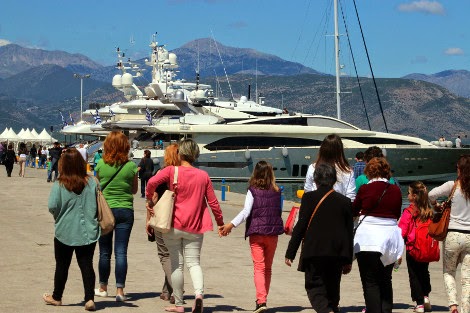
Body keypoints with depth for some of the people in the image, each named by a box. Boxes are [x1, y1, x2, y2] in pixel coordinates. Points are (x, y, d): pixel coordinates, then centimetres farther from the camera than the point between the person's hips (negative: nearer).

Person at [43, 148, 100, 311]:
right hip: (88, 232, 1)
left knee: (62, 266, 14)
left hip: (65, 232, -1)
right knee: (87, 265, 5)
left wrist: (59, 215, 3)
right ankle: (89, 299, -2)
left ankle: (56, 297, 29)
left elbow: (52, 206, -18)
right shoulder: (92, 183, -7)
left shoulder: (59, 185, -13)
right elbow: (99, 205, -1)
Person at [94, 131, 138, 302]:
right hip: (125, 210, 0)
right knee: (121, 252, 1)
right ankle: (120, 290, -3)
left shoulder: (101, 164, -6)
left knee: (105, 252, 12)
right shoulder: (131, 166, -5)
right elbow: (134, 190, 6)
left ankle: (103, 288, 23)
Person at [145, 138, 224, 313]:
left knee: (177, 264, 7)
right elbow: (213, 202, 5)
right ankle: (199, 293, -22)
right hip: (194, 227, 2)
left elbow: (152, 182, -21)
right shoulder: (203, 176, 2)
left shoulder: (171, 171, -5)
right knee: (194, 262, 5)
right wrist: (220, 222, 16)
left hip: (174, 225, -2)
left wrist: (150, 199, -4)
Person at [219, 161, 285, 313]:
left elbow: (246, 212, -17)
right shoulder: (276, 191, 5)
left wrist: (231, 225, -21)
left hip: (256, 233, -3)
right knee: (268, 268, 15)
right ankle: (263, 299, 23)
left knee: (259, 268, -6)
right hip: (273, 233, 3)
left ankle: (261, 301, -21)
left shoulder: (253, 191, -6)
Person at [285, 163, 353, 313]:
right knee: (332, 289, 14)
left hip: (314, 252, -4)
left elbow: (300, 226, -6)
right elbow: (349, 232, 8)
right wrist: (348, 261, 14)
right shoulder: (344, 201, 7)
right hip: (337, 254, 4)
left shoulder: (309, 198, -4)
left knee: (314, 287, 0)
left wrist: (290, 253, -1)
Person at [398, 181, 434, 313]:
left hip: (412, 249, -4)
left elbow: (402, 231, -14)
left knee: (414, 276, 7)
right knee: (424, 272, 25)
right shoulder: (429, 212, -1)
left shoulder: (409, 212, -15)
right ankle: (426, 296, 15)